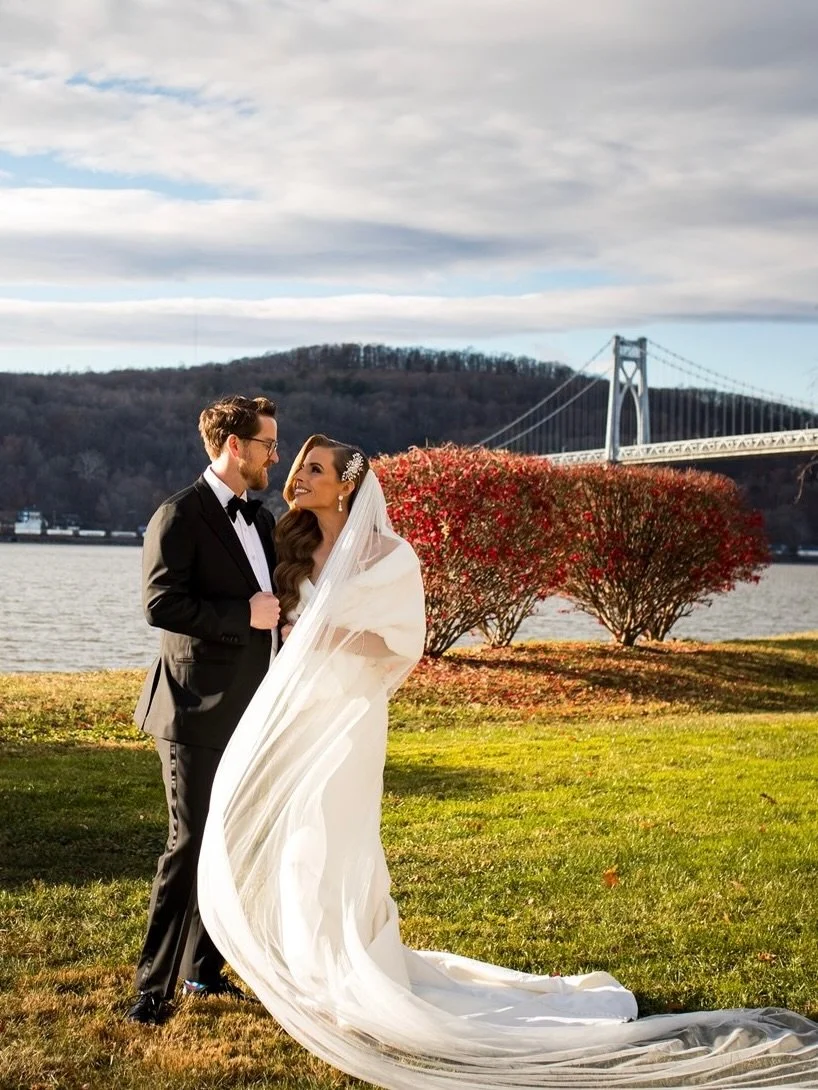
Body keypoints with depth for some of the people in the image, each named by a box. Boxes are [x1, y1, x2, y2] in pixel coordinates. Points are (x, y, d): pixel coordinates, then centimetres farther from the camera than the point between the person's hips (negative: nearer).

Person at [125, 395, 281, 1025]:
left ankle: (204, 968, 25)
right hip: (199, 712, -8)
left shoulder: (260, 519, 14)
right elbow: (161, 604, -22)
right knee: (191, 844, -7)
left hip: (248, 711, 8)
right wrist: (245, 614, -20)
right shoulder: (180, 517, -12)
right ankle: (155, 986, 2)